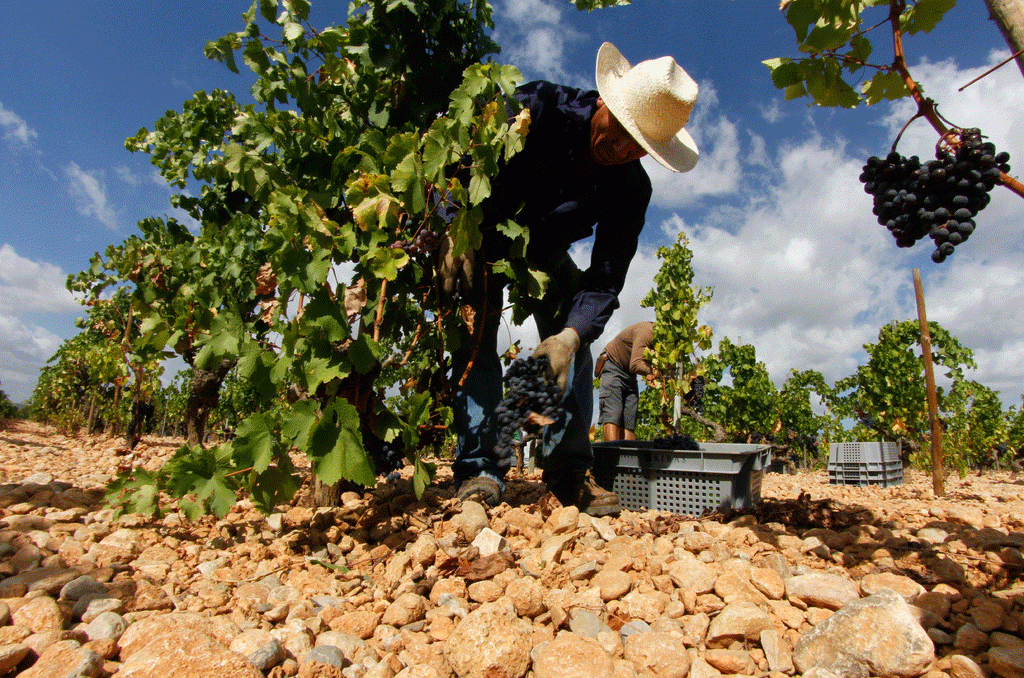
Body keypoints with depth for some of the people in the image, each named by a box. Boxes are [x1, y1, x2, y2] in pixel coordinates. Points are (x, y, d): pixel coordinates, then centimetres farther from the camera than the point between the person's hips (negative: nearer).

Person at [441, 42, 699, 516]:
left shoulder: (631, 191, -18)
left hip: (544, 255, 3)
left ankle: (569, 472, -7)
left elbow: (606, 277, -22)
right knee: (475, 336, -23)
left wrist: (571, 334, -40)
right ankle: (479, 471, -20)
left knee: (573, 344, -14)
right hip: (482, 239, -3)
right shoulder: (541, 108, -27)